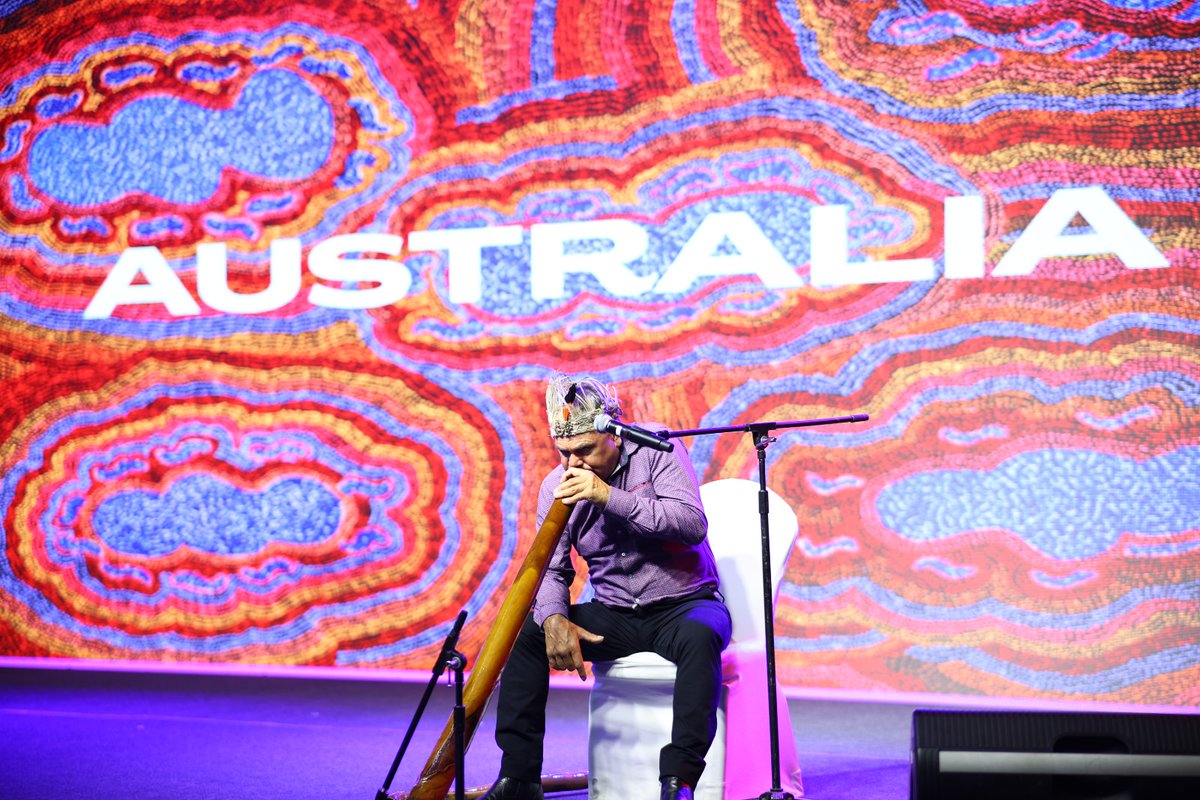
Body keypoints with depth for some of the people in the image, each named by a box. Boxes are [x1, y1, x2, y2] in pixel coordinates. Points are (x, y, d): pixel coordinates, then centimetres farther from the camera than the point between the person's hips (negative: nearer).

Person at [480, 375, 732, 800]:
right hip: (613, 616, 4)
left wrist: (610, 497, -26)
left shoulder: (656, 451, -7)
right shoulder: (557, 485, 2)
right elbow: (551, 569, -2)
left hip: (683, 603, -4)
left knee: (699, 637, -38)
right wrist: (554, 618, -25)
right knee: (525, 632, -16)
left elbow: (692, 524, -20)